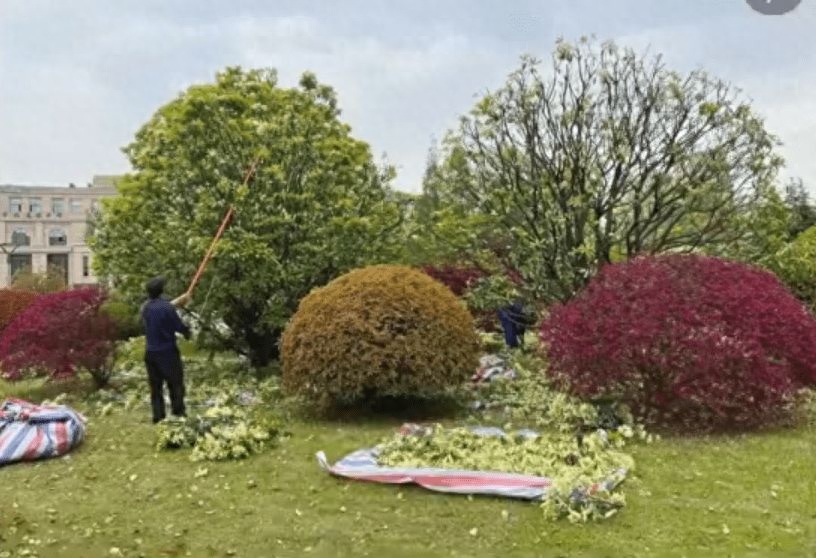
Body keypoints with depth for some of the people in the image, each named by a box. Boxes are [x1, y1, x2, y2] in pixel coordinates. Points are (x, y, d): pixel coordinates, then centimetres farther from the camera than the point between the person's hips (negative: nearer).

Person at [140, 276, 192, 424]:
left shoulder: (145, 307, 3)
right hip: (167, 351, -6)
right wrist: (187, 330, 10)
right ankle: (178, 414, 4)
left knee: (155, 386, 11)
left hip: (151, 352, 6)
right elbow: (178, 326, -11)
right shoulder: (167, 308, -17)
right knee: (175, 384, 4)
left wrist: (175, 303, 29)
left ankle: (158, 417, 12)